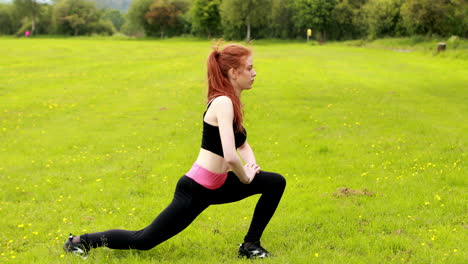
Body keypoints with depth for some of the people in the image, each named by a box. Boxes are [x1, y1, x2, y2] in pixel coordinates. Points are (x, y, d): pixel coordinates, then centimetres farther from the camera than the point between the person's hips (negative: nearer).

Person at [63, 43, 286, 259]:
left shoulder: (230, 101, 6)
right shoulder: (223, 102, -22)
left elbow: (242, 143, 23)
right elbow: (230, 157, -33)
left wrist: (251, 164, 3)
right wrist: (246, 178, -14)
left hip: (215, 185, 9)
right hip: (195, 190, -9)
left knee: (275, 183, 8)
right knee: (143, 240, 1)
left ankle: (250, 245, 14)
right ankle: (82, 241, 19)